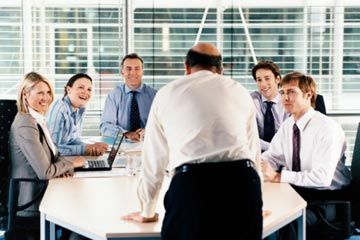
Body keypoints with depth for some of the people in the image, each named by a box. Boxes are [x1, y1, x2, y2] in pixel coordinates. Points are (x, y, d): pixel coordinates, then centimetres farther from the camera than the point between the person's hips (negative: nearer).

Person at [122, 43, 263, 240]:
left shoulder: (167, 93, 17)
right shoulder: (240, 91, 21)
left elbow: (153, 159, 20)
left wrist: (147, 212, 33)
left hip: (191, 184, -1)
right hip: (243, 182, 2)